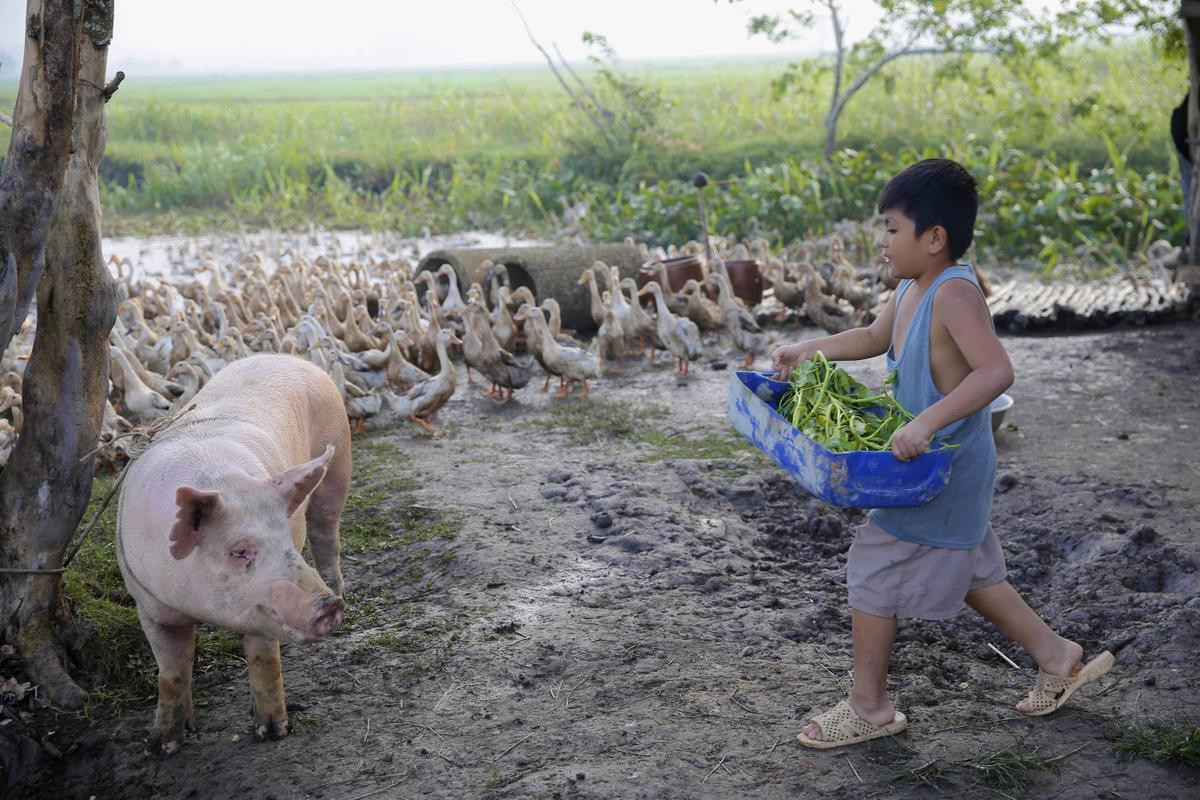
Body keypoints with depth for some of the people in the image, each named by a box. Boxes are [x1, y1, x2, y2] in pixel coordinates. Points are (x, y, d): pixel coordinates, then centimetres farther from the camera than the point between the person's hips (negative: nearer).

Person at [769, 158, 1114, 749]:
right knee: (967, 568, 23)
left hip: (942, 471, -10)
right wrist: (806, 351, 16)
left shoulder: (953, 293, -24)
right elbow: (874, 338, 23)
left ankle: (869, 707, 14)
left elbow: (996, 371, -36)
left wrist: (926, 422, -41)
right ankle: (1056, 657, 38)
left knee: (874, 567, -1)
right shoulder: (910, 290, 4)